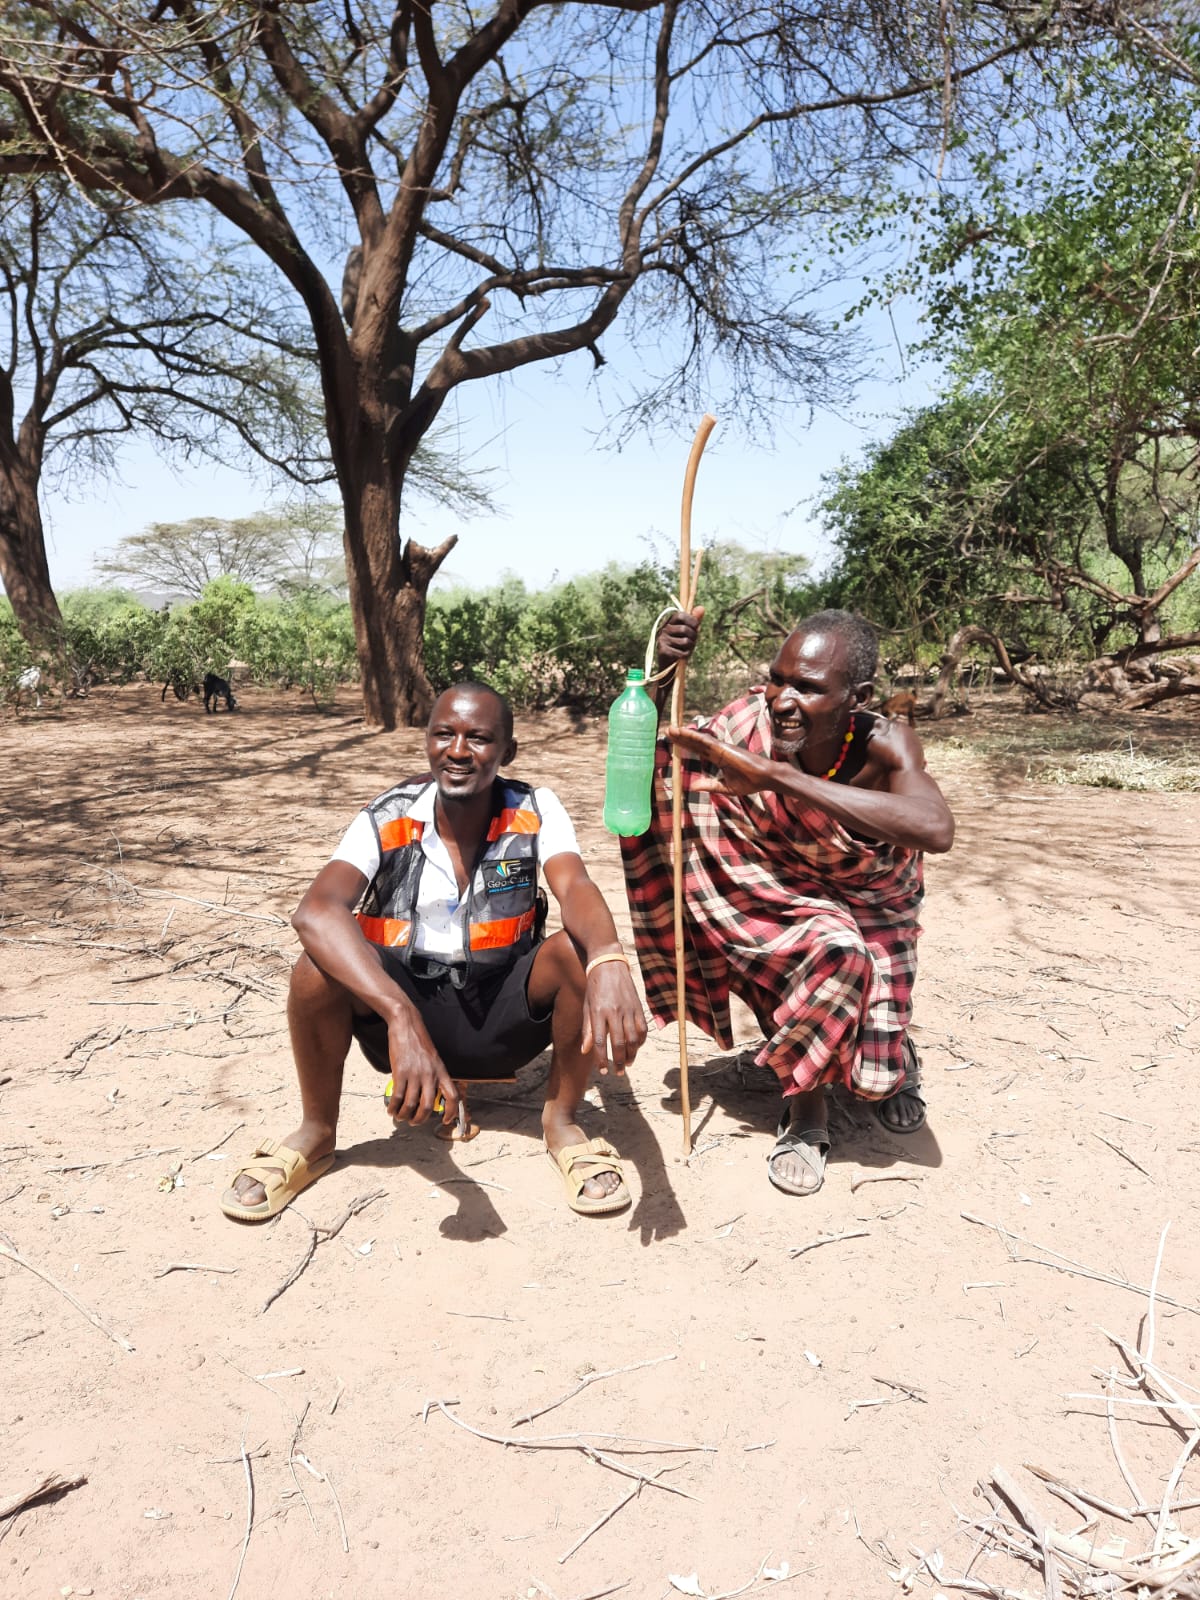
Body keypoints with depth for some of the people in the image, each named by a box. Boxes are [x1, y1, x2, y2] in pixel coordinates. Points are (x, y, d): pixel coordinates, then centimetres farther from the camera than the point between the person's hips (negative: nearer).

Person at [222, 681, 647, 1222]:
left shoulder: (535, 812, -11)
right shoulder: (386, 821, -15)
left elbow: (576, 891, -29)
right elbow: (315, 912, -32)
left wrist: (609, 962, -54)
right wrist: (402, 1019, -47)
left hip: (505, 1014, 1)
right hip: (406, 1002, 0)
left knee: (582, 950, -27)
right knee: (320, 967, -29)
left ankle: (561, 1122, -4)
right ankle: (316, 1132, -2)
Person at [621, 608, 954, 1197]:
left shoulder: (884, 745, -32)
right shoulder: (755, 718, -25)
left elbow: (934, 829, -53)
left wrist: (775, 776, -58)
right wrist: (659, 675, -37)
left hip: (867, 913, 0)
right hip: (776, 903, 1)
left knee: (872, 1079, -9)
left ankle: (893, 1056, 31)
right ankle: (805, 1108, -7)